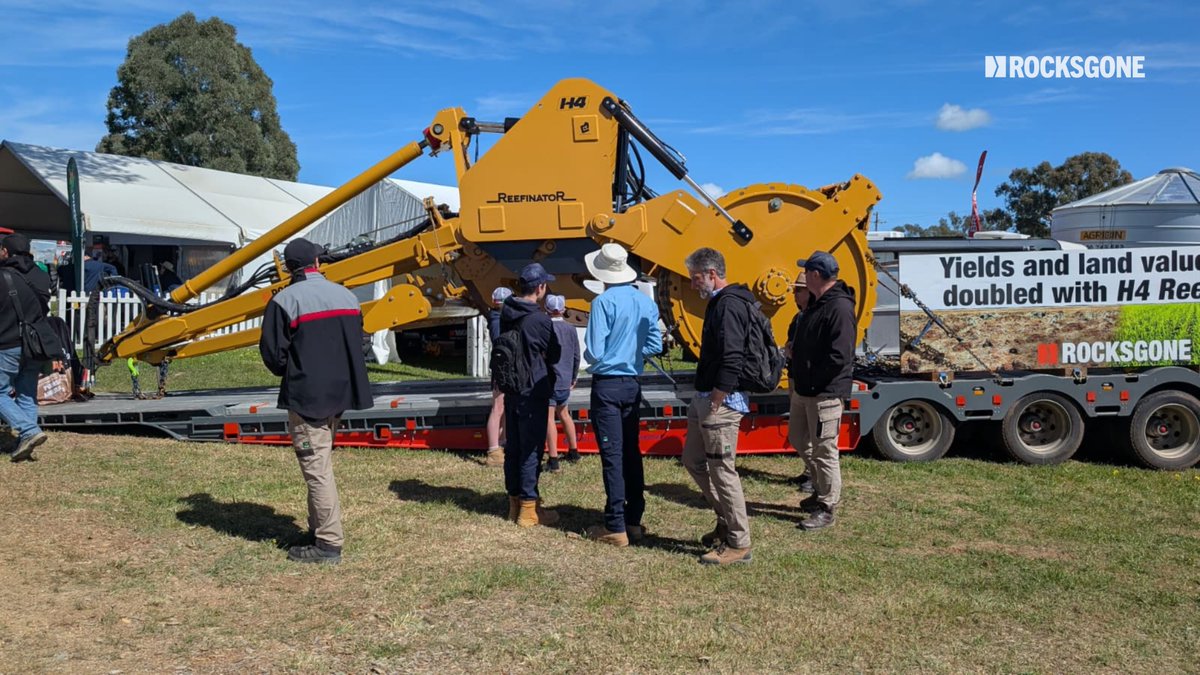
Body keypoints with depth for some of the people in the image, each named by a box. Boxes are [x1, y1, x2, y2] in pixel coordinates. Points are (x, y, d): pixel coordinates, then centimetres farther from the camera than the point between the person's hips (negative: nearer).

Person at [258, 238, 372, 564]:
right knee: (322, 464, 19)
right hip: (340, 393, 7)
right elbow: (357, 344, 13)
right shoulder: (346, 295, 7)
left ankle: (328, 544, 1)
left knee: (316, 469, -2)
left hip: (306, 397, -7)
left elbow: (273, 353, -9)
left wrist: (289, 375, 10)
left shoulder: (284, 301, -12)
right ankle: (320, 529, 28)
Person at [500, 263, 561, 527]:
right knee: (531, 450, 0)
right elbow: (554, 355, -6)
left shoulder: (506, 313, 3)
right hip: (533, 393, -7)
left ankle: (514, 503, 24)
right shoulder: (539, 319, -18)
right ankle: (528, 509, 6)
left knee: (513, 447, 13)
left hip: (511, 390, 7)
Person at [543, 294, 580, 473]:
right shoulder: (571, 329, 5)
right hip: (565, 380, 6)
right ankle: (573, 452, 33)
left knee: (549, 418, -6)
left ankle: (553, 461, -10)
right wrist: (574, 378, 23)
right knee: (564, 414, 22)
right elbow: (576, 356, 12)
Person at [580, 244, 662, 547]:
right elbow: (655, 345, 6)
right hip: (633, 384, 6)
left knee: (612, 454, -1)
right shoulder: (646, 302, 3)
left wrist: (591, 361, 5)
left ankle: (616, 528, 3)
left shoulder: (603, 302, -15)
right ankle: (634, 520, 21)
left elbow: (594, 351, -16)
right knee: (631, 452, 14)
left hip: (607, 385, -6)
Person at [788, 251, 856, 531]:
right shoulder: (817, 304, 13)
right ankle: (822, 490, 36)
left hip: (825, 394, -10)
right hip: (804, 390, 10)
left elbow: (839, 357, -25)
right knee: (799, 440, 21)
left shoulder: (839, 308, -19)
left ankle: (827, 509, 11)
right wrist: (796, 373, 9)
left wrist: (811, 380, -16)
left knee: (824, 452, -1)